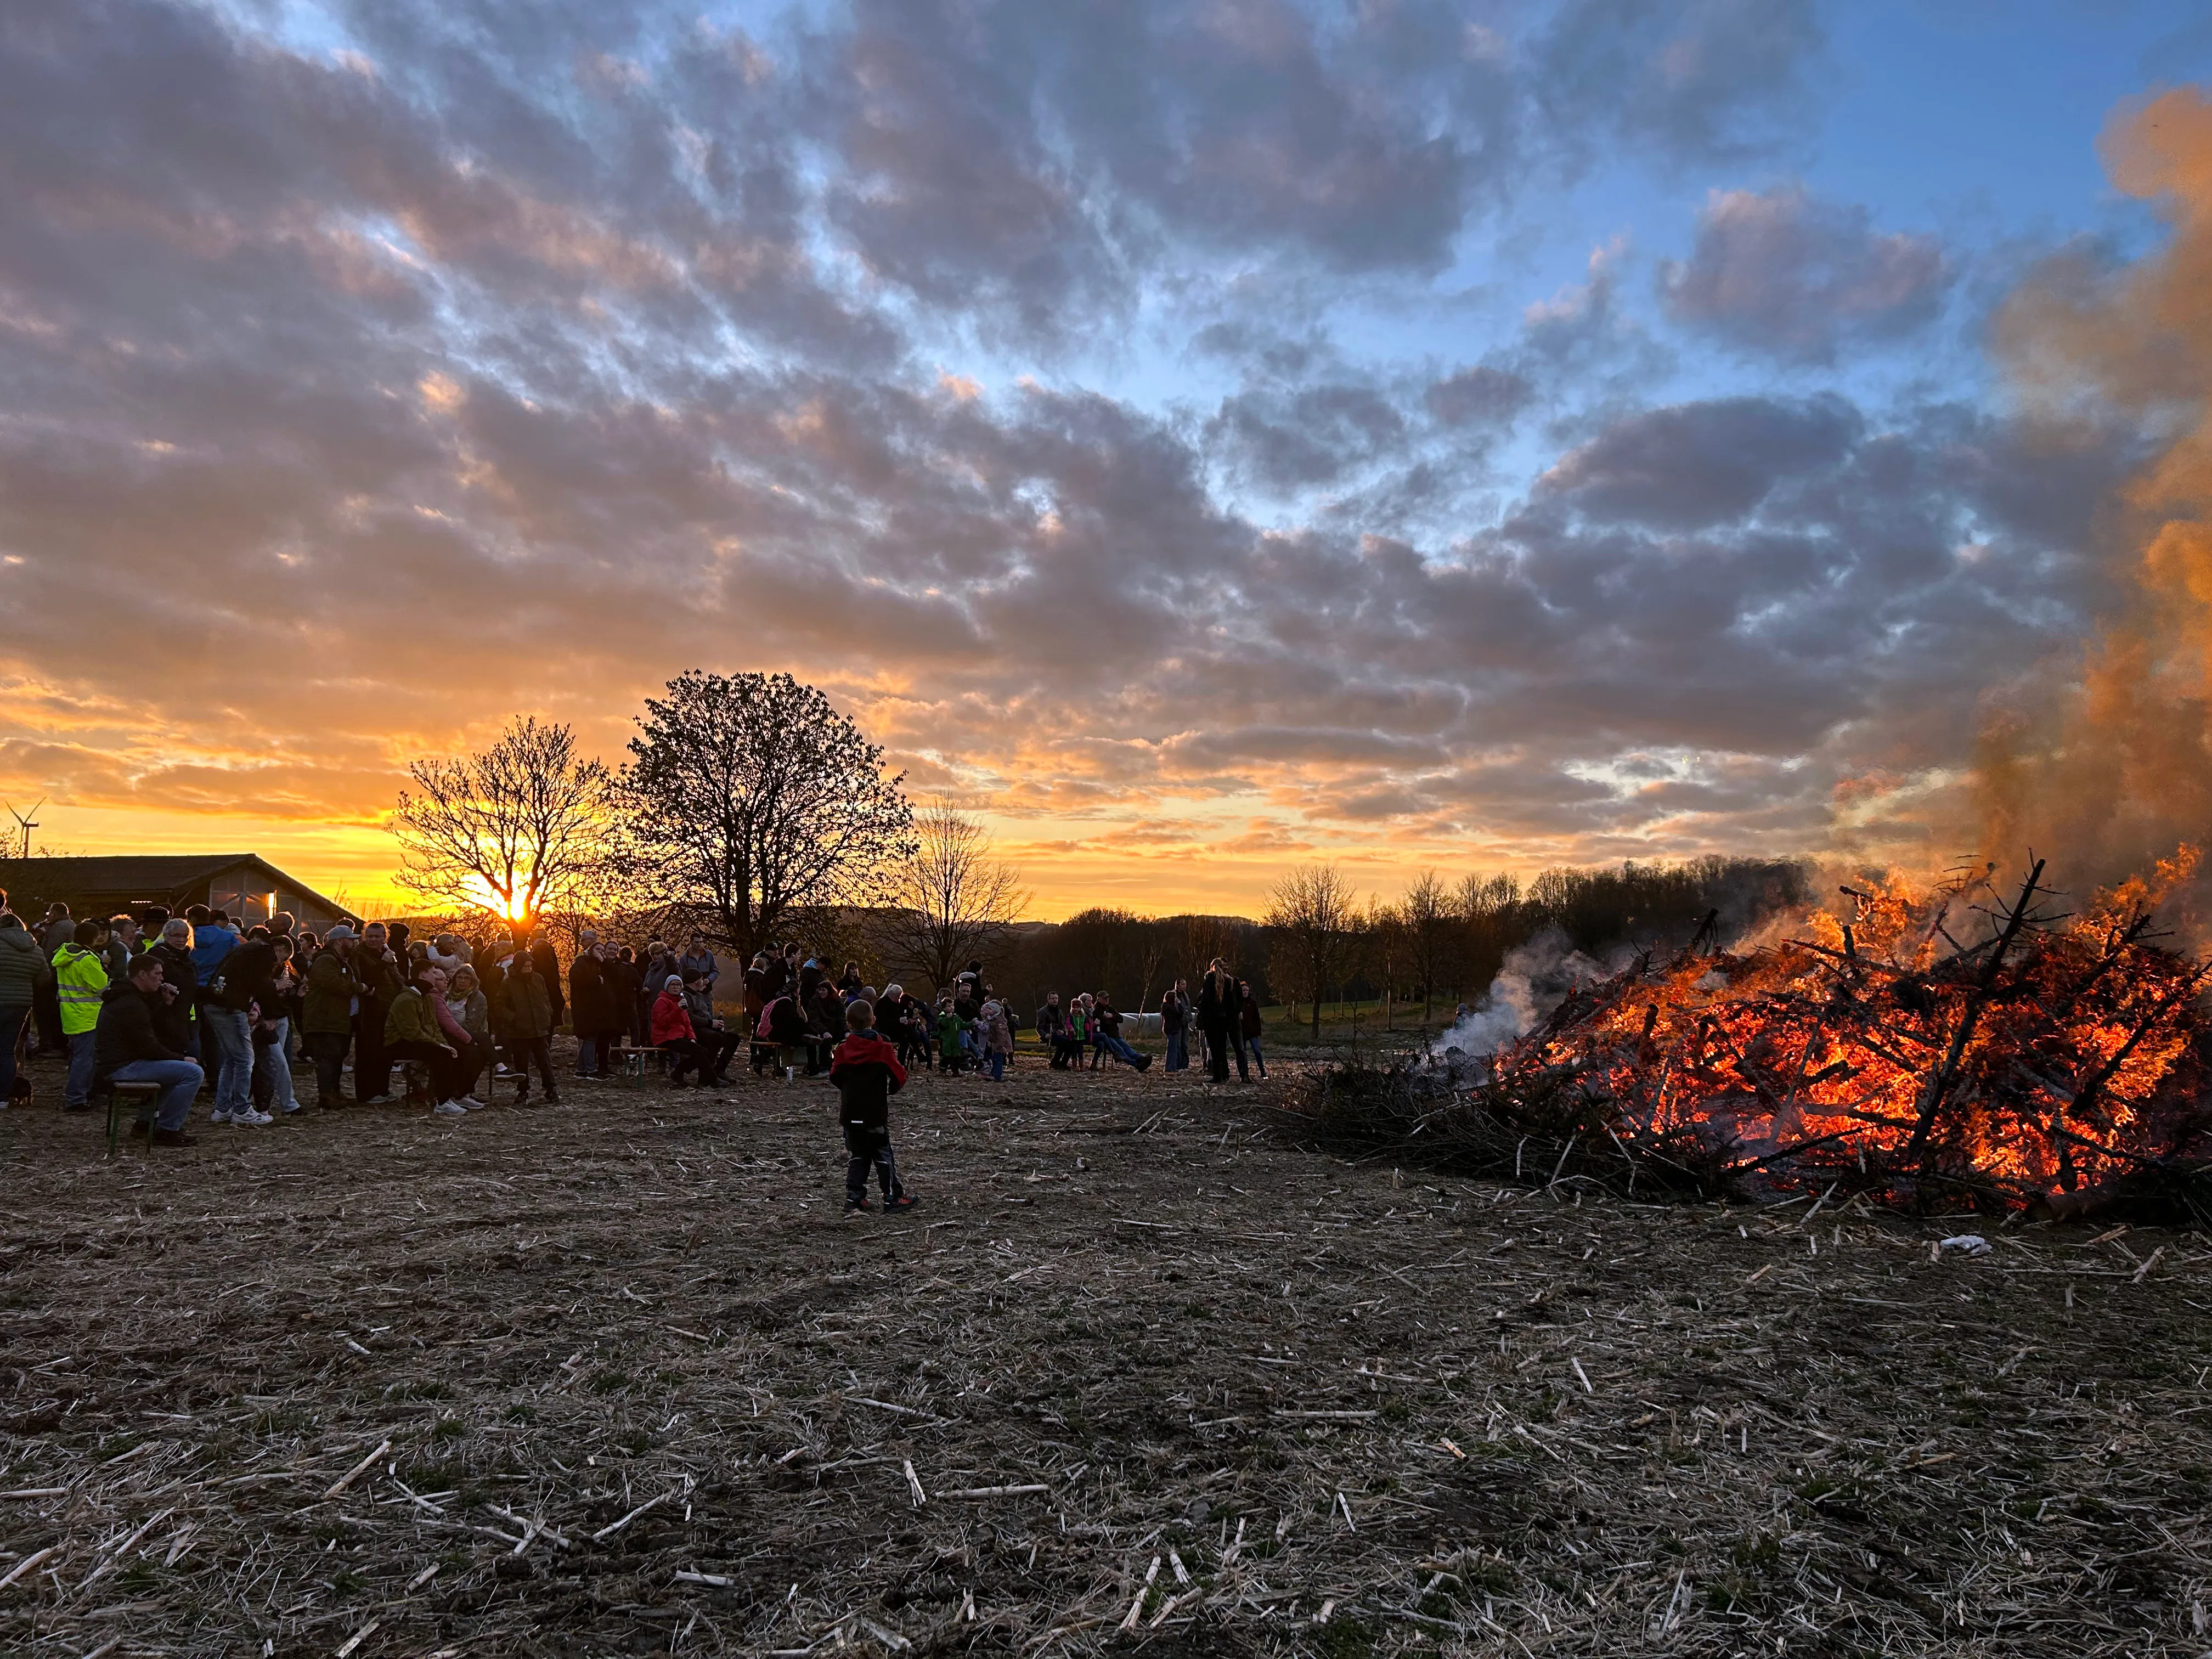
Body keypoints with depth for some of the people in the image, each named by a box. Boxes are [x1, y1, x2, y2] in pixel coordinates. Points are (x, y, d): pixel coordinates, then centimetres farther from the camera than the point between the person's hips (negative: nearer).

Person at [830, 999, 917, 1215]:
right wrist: (891, 1089, 13)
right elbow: (899, 1076, -8)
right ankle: (894, 1197, 11)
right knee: (883, 1156, 6)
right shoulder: (883, 1049, -11)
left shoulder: (842, 1050, -2)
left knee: (857, 1157, 12)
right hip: (875, 1114, -3)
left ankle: (854, 1199, 10)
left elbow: (835, 1077, 9)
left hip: (850, 1114, 3)